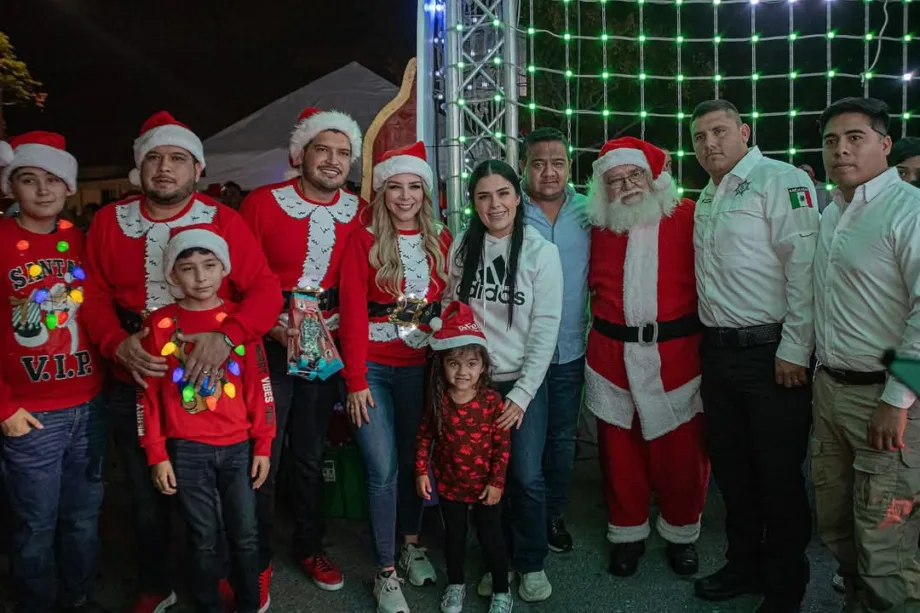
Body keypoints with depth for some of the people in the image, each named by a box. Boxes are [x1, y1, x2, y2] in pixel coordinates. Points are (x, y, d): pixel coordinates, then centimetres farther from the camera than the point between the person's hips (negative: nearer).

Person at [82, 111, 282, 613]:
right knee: (146, 495, 18)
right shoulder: (109, 221, 2)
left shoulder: (223, 221, -6)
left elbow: (266, 290, -10)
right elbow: (93, 294, 3)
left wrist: (227, 336, -27)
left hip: (207, 384, -2)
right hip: (135, 387, 3)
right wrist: (118, 343, -17)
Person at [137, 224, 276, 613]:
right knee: (205, 541, 9)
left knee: (245, 536, 9)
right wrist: (157, 454, 0)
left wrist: (263, 445, 1)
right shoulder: (160, 324, -1)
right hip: (186, 451, -1)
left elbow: (259, 387, 2)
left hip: (239, 447, 1)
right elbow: (149, 394, 2)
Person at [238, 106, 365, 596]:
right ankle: (258, 559, 24)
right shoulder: (262, 203, -9)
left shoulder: (358, 212, 1)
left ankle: (309, 547, 35)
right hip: (269, 345, -3)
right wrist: (275, 330, -16)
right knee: (262, 455, 4)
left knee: (310, 454, 17)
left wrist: (341, 332, -6)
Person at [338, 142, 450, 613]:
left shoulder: (440, 240, 4)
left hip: (420, 367, 3)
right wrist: (356, 380, -13)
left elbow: (447, 301, 8)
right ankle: (386, 573, 16)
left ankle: (411, 545, 37)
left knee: (414, 460, 15)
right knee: (383, 470, -1)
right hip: (373, 368, -3)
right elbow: (353, 312, -10)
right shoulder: (364, 239, -8)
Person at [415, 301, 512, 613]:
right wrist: (421, 472, -5)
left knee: (491, 538, 12)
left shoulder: (492, 400, -18)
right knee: (454, 536, 20)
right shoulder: (438, 401, -12)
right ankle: (455, 585, 41)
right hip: (449, 484, 2)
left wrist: (497, 482, -11)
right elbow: (424, 437, -2)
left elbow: (503, 444, -13)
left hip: (485, 486, -2)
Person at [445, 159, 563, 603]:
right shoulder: (461, 248, -1)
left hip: (524, 382, -2)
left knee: (526, 477, 0)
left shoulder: (542, 252, -8)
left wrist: (522, 393, -13)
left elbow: (545, 329, -9)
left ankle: (531, 564, 25)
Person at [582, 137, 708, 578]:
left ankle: (681, 534, 30)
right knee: (620, 449, 11)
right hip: (612, 355, 3)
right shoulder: (600, 228, 9)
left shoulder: (689, 219, -1)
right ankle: (627, 534, 29)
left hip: (676, 354, -2)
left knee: (680, 450, 7)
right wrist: (604, 323, 9)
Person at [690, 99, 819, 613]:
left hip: (771, 353, -7)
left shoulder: (782, 180, -8)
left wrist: (795, 350, -19)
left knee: (779, 474, 3)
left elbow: (804, 267, -16)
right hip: (718, 352, 8)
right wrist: (710, 344, 13)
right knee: (731, 466, 16)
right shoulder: (706, 199, 16)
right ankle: (745, 565, 34)